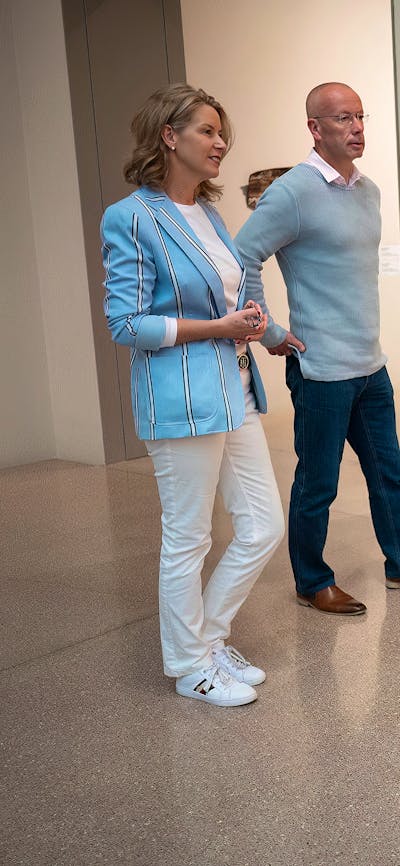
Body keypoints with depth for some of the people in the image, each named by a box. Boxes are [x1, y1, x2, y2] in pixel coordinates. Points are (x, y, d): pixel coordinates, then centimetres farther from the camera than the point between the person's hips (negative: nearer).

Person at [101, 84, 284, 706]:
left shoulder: (208, 212, 14)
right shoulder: (132, 219, -11)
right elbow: (126, 323, -15)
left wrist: (250, 322, 4)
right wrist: (218, 327, -13)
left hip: (235, 393, 8)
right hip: (181, 401, -8)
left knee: (265, 527, 11)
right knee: (188, 541, 5)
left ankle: (209, 636, 31)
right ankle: (191, 667, 24)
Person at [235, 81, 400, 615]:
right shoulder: (293, 192, -14)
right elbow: (241, 260, -18)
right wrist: (271, 335, -14)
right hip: (323, 370, -7)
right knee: (317, 484, 6)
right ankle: (312, 583, 23)